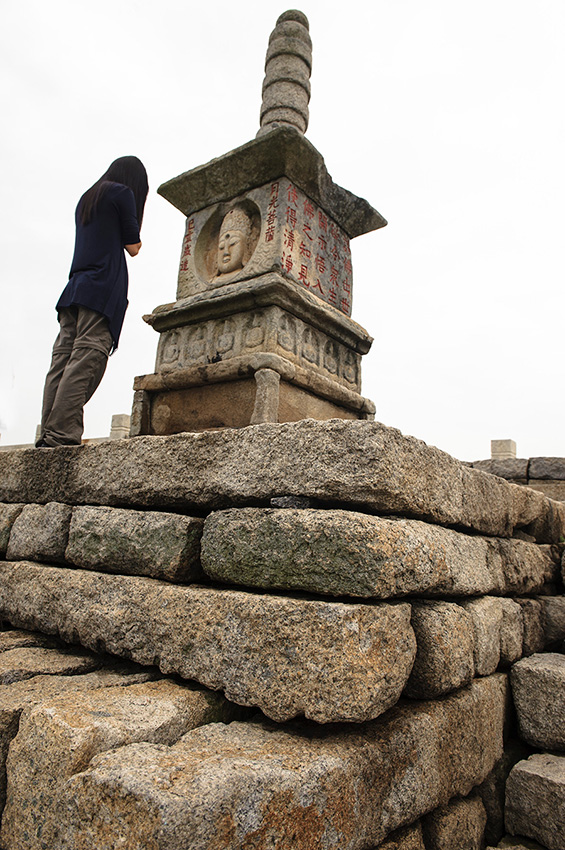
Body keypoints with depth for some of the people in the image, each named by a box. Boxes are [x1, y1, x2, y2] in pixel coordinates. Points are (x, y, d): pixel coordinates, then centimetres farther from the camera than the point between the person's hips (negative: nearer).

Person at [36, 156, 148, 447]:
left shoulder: (86, 199, 28)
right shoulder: (122, 192, 6)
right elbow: (133, 247, 4)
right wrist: (133, 239, 22)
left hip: (74, 288, 8)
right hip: (104, 287, -8)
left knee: (63, 359, -2)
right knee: (87, 359, -15)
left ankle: (48, 433, -7)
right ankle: (62, 433, -22)